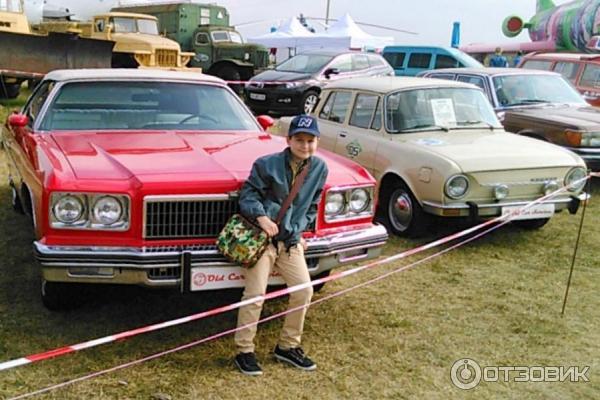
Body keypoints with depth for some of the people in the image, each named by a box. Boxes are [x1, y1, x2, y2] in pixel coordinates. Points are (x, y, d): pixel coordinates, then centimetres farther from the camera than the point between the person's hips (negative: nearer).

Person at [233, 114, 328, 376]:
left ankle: (288, 346, 22)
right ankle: (244, 351, 7)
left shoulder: (319, 169, 4)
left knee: (304, 290, 3)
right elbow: (248, 193, -10)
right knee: (255, 293, -7)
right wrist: (261, 216, -27)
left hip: (290, 240, 5)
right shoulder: (267, 164, -10)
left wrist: (299, 230, 9)